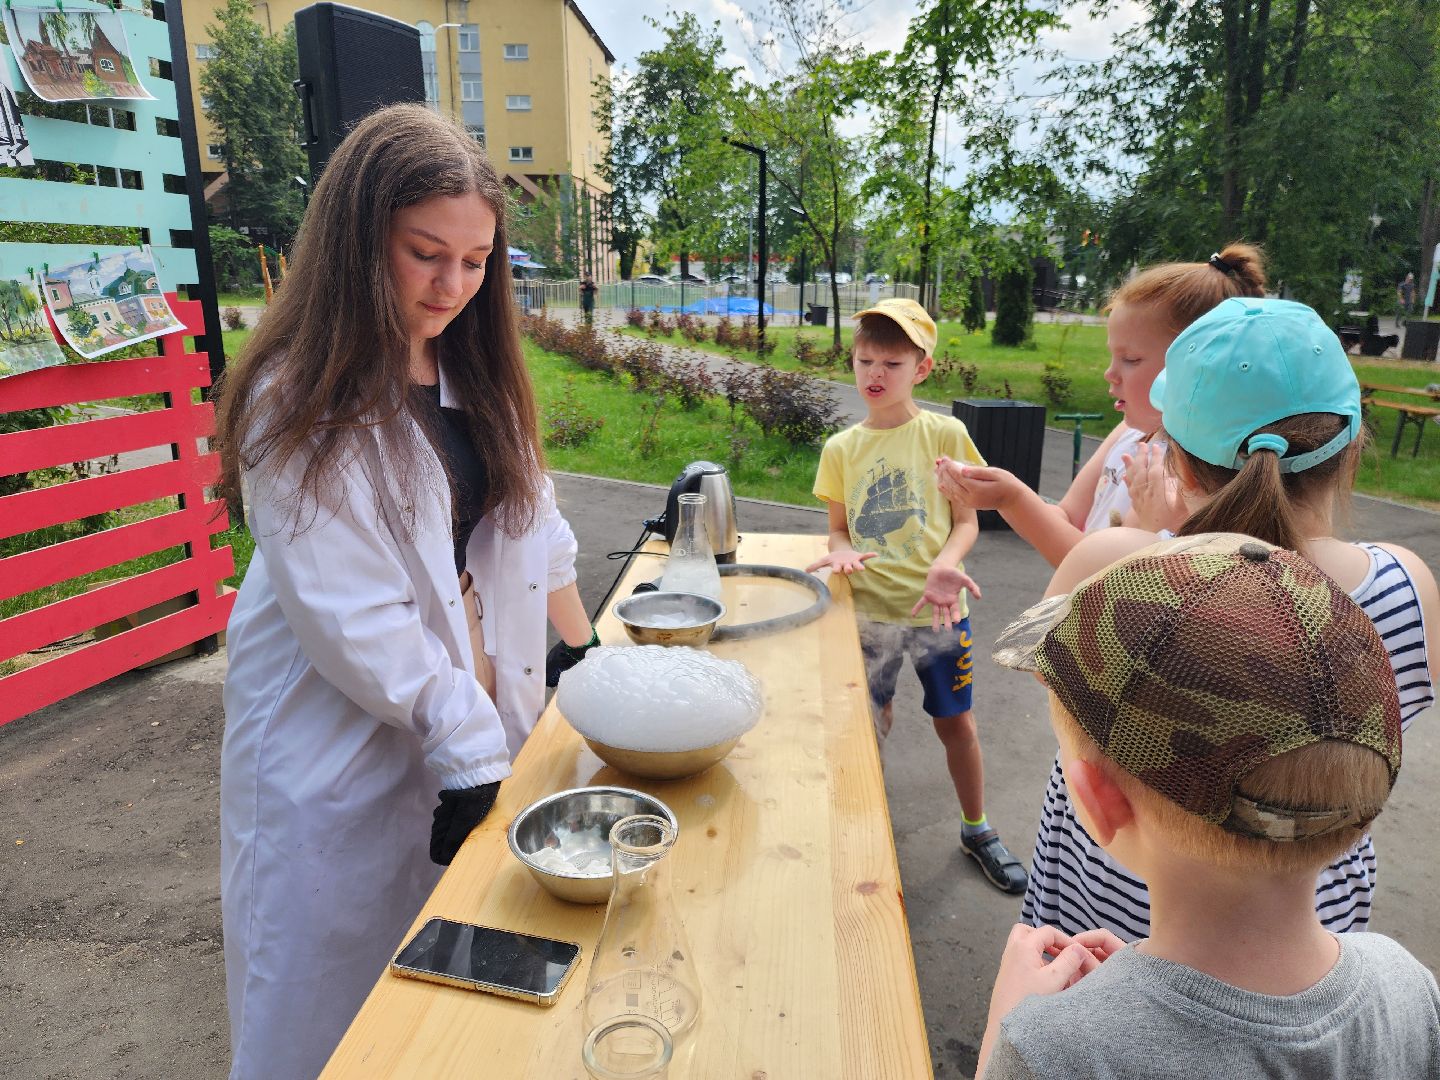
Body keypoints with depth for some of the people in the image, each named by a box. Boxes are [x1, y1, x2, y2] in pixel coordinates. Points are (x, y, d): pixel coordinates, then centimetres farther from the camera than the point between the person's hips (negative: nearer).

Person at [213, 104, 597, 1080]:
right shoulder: (299, 404, -17)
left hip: (482, 721, 6)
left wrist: (586, 645, 9)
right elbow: (351, 617, -21)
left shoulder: (477, 374, 6)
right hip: (344, 753, -5)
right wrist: (467, 746, -19)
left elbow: (532, 526, 11)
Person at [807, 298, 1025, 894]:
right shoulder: (841, 448, 2)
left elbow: (966, 522, -4)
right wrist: (841, 551, -14)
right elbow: (839, 528, 9)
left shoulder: (945, 434, -5)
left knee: (956, 723, 12)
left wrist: (945, 566, -23)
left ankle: (977, 831, 35)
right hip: (868, 610, 2)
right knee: (868, 729, 11)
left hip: (937, 609, -1)